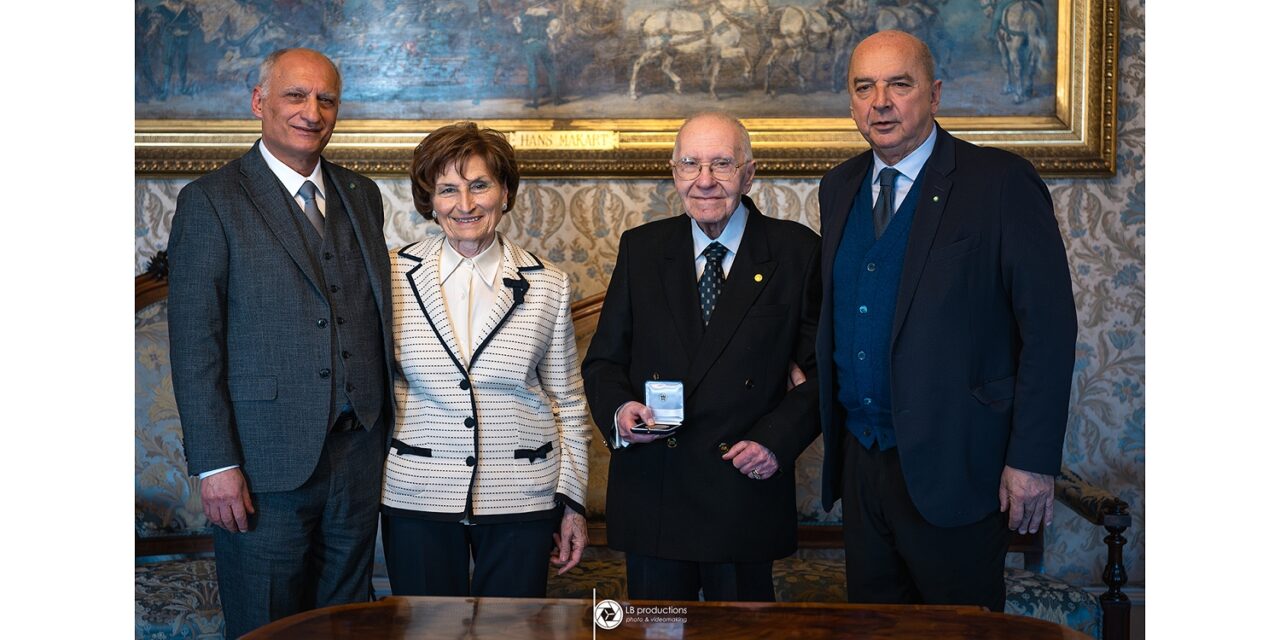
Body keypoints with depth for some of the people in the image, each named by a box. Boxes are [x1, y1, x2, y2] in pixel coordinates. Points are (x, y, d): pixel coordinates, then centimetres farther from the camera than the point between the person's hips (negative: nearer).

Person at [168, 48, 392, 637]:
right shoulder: (210, 201, -5)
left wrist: (384, 430, 9)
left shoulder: (362, 196, 12)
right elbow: (194, 344, -9)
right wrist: (216, 465, -14)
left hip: (358, 454, 5)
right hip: (266, 462, -5)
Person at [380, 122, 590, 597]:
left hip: (521, 501, 0)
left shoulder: (546, 285, 1)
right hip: (417, 498, 0)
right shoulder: (394, 276, 1)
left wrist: (573, 503, 5)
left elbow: (568, 403, 6)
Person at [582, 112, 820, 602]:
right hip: (650, 497, 2)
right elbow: (603, 360, 10)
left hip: (746, 492, -2)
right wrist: (618, 409, -11)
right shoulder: (641, 249, 8)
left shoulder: (796, 251, 0)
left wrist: (777, 439, -13)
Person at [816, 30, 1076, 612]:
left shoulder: (1001, 183, -10)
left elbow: (1050, 327, -13)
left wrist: (1032, 460, -16)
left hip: (952, 467, -6)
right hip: (859, 462, 6)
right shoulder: (838, 188, 10)